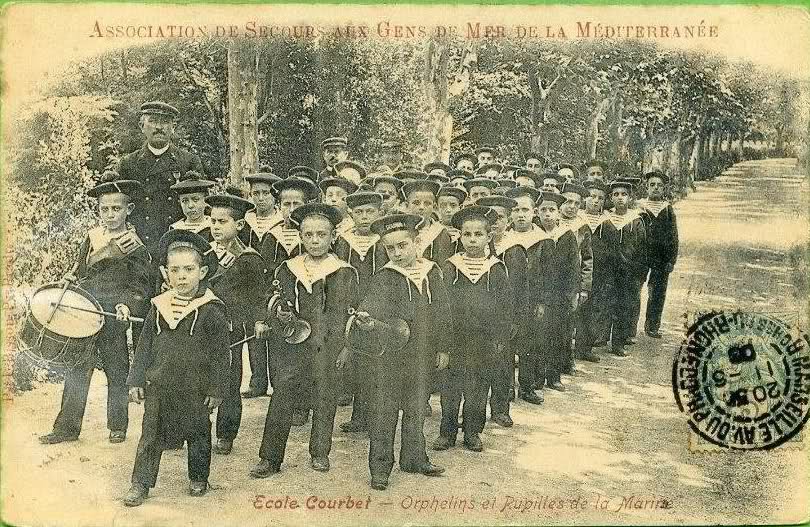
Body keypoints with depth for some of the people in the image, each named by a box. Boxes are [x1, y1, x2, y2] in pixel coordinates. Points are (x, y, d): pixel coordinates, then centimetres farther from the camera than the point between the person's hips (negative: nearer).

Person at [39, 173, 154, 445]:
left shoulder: (136, 245, -6)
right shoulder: (92, 236, 9)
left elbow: (141, 285, -8)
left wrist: (126, 304, -23)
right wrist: (68, 281, 3)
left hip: (113, 320, -4)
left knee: (117, 372, 8)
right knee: (76, 370, 4)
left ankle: (118, 426, 23)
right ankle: (67, 427, 12)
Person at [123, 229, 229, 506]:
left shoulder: (212, 309, -12)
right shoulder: (159, 305, 0)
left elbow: (220, 353, -9)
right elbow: (145, 345, 7)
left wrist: (216, 390, -9)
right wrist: (136, 381, 5)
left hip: (195, 389, -3)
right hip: (159, 385, 3)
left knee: (198, 435, 13)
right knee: (150, 436, 8)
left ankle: (198, 478, 32)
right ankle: (141, 483, 20)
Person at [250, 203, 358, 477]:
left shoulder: (344, 273, 0)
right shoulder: (287, 270, 7)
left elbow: (351, 315, 2)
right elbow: (277, 303, 15)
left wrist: (346, 347, -5)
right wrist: (279, 313, -7)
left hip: (329, 349, -1)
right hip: (294, 347, 2)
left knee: (324, 401, 7)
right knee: (281, 400, 0)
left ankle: (320, 452, 25)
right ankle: (270, 458, 9)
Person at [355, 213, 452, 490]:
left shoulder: (432, 273, 3)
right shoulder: (383, 278, -8)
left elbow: (441, 314, 10)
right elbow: (369, 305, -22)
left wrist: (443, 348, 12)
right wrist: (365, 320, -45)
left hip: (422, 356, 4)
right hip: (389, 356, -4)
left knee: (416, 410, 16)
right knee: (384, 412, 3)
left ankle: (414, 458, 32)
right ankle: (380, 467, 12)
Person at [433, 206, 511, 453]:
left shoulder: (497, 269, 0)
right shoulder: (450, 268, -1)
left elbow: (505, 307, 3)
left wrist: (500, 339, -1)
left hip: (484, 342, 0)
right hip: (453, 340, 0)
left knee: (478, 391, 9)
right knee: (450, 389, 5)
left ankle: (473, 432, 24)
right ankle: (447, 432, 19)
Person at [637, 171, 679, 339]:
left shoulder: (668, 209, 7)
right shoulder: (638, 207, 2)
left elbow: (673, 237, 7)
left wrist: (671, 260, -1)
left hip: (662, 259, 2)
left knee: (657, 293, 6)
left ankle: (652, 327, 17)